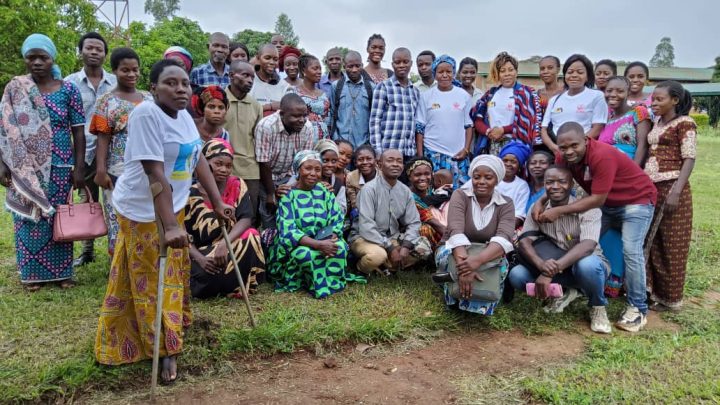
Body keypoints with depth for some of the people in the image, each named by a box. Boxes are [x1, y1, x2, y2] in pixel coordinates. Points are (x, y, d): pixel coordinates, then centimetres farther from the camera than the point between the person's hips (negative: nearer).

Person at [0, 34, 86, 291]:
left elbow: (78, 131, -1)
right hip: (25, 168, 1)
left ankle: (60, 271, 18)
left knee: (58, 219, 6)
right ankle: (32, 272, 20)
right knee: (29, 218, 7)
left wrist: (79, 168, -6)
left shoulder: (68, 89, -1)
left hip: (59, 167, -1)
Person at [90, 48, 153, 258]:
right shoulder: (107, 101, 1)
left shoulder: (149, 98, 11)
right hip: (118, 172, -3)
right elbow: (103, 138, -4)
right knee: (119, 222, 3)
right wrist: (101, 170, -12)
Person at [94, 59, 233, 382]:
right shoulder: (146, 114, -24)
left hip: (174, 205, 8)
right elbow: (155, 174, -30)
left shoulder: (182, 115, 2)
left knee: (174, 273, 22)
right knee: (150, 281, 6)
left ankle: (175, 321, 44)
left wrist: (218, 203, 5)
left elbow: (198, 160, 6)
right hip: (143, 211, -8)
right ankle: (165, 349, 18)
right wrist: (170, 225, -33)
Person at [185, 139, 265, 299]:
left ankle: (239, 287, -9)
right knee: (207, 273, -34)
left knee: (251, 235, -30)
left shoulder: (238, 186, -4)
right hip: (204, 253, -1)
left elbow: (246, 219, -17)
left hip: (233, 249, 2)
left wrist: (224, 244, -34)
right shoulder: (192, 194, -7)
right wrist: (200, 259, -25)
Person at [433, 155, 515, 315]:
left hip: (487, 256, 2)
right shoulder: (460, 195, -13)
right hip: (452, 253, -1)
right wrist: (465, 266, -47)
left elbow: (504, 239, -27)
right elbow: (456, 232, -29)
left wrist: (478, 260, -48)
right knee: (450, 252, -35)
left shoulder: (505, 204, -9)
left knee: (501, 262, -31)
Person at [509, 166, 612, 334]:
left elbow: (588, 246, -33)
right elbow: (524, 242, -17)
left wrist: (551, 271, -45)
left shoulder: (588, 209, -18)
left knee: (587, 265, -39)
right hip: (554, 269, 4)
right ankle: (564, 292, 6)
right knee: (516, 275, -20)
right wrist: (541, 264, -41)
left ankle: (597, 307, -7)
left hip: (589, 265, -3)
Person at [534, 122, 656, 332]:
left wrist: (559, 211, -30)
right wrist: (541, 201, -23)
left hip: (637, 199, -7)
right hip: (606, 203, 7)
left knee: (631, 250, -18)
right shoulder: (565, 156, -14)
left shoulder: (602, 156, -34)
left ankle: (638, 309, -5)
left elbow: (597, 199, -32)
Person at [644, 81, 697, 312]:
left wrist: (676, 191, -21)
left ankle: (672, 298, 10)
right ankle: (656, 291, 21)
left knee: (672, 245, 1)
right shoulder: (657, 123, 14)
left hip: (671, 188, -7)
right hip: (652, 188, 7)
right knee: (653, 242, 10)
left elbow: (689, 159, -12)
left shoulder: (684, 124, -6)